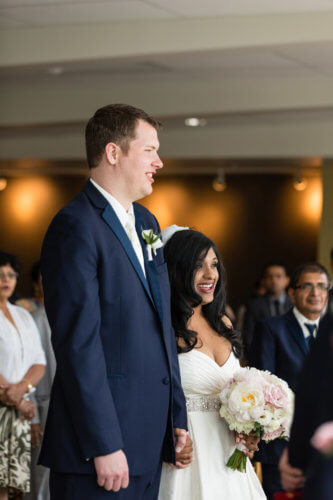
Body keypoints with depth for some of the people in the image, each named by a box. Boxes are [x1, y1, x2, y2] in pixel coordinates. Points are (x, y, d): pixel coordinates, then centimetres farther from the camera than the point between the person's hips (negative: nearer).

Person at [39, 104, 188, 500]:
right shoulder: (76, 226, -12)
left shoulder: (146, 223, 16)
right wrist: (104, 446, -19)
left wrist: (176, 416, 15)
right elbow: (78, 344, -18)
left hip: (151, 438, 8)